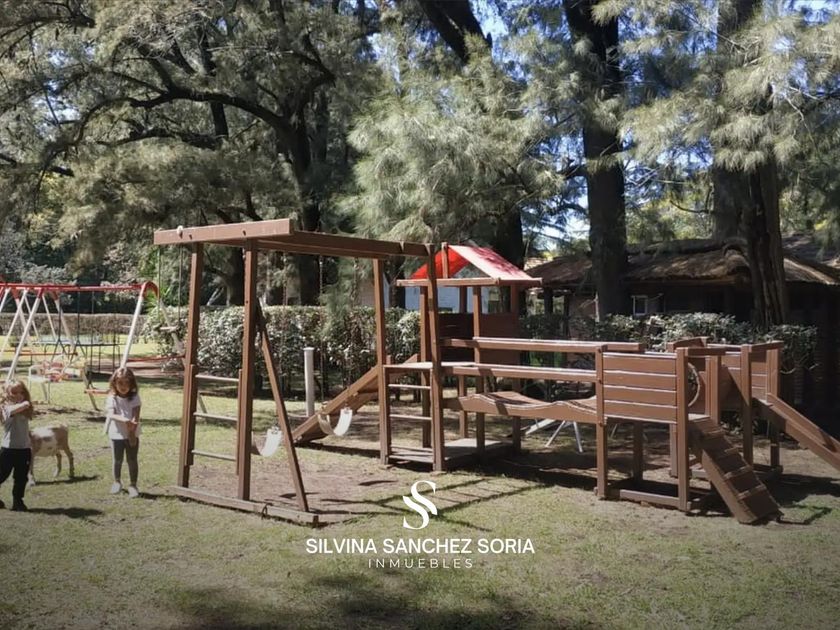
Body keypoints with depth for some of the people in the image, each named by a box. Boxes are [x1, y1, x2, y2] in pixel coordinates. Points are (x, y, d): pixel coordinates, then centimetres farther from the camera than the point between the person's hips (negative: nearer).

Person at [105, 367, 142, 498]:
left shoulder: (134, 397, -6)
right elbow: (111, 415, -24)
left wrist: (132, 432, -20)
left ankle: (133, 484, 12)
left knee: (132, 460, 3)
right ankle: (117, 482, 32)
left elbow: (136, 416, -11)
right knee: (118, 459, 11)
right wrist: (124, 420, -42)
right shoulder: (112, 398, -9)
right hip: (117, 434, 0)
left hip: (132, 434, 0)